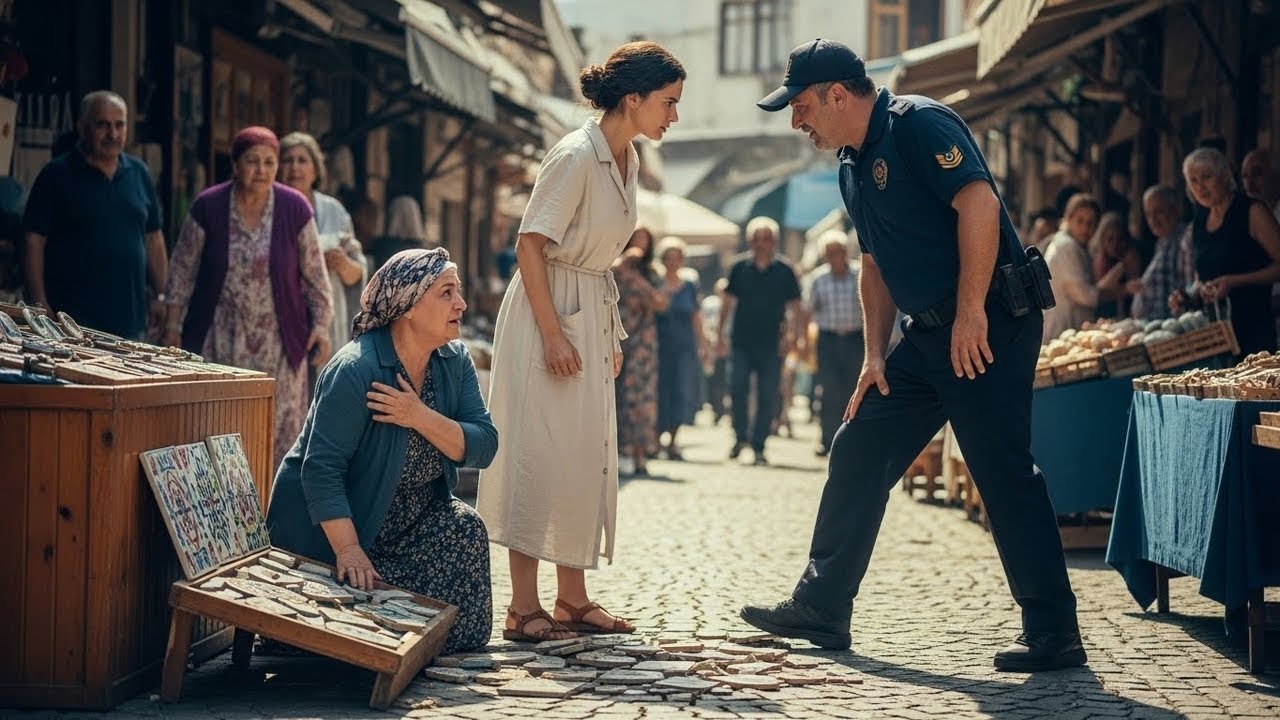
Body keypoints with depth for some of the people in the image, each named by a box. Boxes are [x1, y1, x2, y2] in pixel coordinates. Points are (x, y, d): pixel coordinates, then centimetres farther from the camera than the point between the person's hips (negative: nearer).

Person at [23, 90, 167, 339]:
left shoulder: (139, 173, 12)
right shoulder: (57, 174, -3)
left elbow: (154, 238, 17)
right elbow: (35, 242, -6)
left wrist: (161, 295, 11)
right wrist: (40, 305, -12)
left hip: (131, 319, 5)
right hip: (72, 319, -5)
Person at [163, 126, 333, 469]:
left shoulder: (295, 209, -3)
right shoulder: (208, 207, -4)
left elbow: (314, 274, 4)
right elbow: (182, 271, 3)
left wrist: (321, 325, -1)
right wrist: (172, 328, 2)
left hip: (278, 341, 0)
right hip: (220, 340, 0)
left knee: (280, 430, 1)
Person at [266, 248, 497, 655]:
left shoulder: (455, 362, -3)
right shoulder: (355, 370, -25)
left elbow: (483, 447, -12)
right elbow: (321, 470, -28)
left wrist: (421, 418, -28)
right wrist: (348, 551, -35)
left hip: (410, 520, 7)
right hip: (328, 525, -6)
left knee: (464, 530, -19)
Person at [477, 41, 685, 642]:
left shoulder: (628, 160, 9)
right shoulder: (575, 156, -17)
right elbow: (529, 244, -19)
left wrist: (610, 334, 17)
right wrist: (553, 334, -22)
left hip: (591, 317, 9)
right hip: (547, 313, -9)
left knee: (587, 456, 11)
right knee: (539, 453, -7)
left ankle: (572, 598, 20)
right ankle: (523, 609, -3)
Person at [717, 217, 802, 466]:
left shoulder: (784, 271, 4)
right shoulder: (740, 268, 6)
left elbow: (795, 307, 5)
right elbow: (727, 302, 11)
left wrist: (792, 337, -6)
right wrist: (721, 335, 6)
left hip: (771, 345, 0)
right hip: (742, 342, 1)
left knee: (767, 397, 0)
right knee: (737, 389, -9)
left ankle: (758, 447, 7)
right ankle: (741, 437, 11)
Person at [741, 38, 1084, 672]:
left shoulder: (918, 124, -12)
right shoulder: (853, 168, 16)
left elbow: (979, 202, -23)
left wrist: (970, 311, -25)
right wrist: (875, 356, 15)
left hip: (988, 325, -10)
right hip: (926, 335, 10)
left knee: (1003, 471, -8)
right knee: (857, 453, 9)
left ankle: (1053, 632, 0)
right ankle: (821, 608, 16)